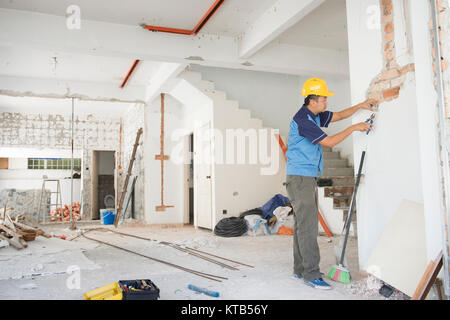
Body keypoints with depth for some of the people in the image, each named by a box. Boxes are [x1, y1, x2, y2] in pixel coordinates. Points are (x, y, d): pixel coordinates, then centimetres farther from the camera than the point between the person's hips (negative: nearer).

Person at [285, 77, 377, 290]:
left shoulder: (314, 115, 13)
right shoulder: (302, 120, -17)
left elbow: (338, 116, 26)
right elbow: (328, 142, -17)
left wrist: (361, 105, 15)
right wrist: (353, 128, -9)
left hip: (308, 178, 10)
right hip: (299, 178, -10)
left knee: (303, 224, 12)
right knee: (308, 225, -10)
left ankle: (300, 269, 19)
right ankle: (311, 274, -5)